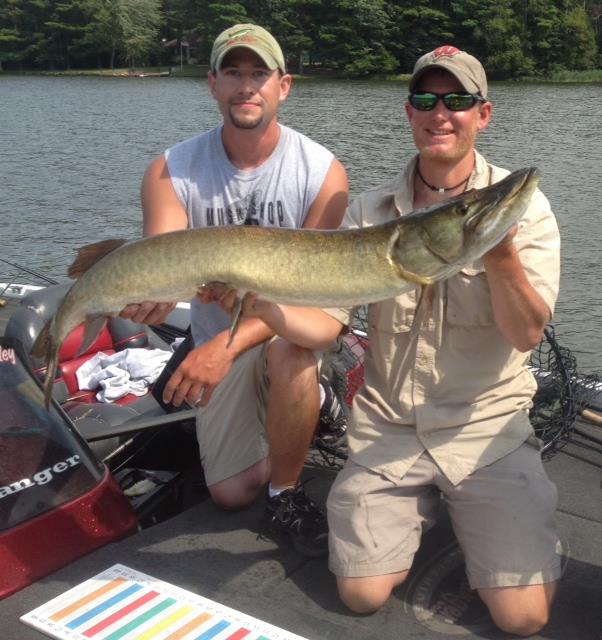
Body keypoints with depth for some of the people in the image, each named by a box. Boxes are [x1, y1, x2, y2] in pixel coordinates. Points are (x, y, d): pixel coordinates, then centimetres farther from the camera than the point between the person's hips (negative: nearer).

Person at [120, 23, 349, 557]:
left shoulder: (322, 171, -17)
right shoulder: (172, 171, -11)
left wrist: (230, 344, -37)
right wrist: (145, 297, -47)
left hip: (292, 330, -2)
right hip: (216, 340, 3)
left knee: (289, 351, -39)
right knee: (232, 493, 3)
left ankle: (287, 493, -12)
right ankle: (307, 404, 32)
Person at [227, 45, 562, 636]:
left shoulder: (521, 206, -5)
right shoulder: (370, 211, 2)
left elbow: (526, 334, -15)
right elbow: (323, 325, -6)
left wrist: (501, 251, -31)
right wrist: (263, 306, -26)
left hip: (487, 426, -1)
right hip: (387, 425, 2)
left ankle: (465, 511, 20)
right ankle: (420, 505, 24)